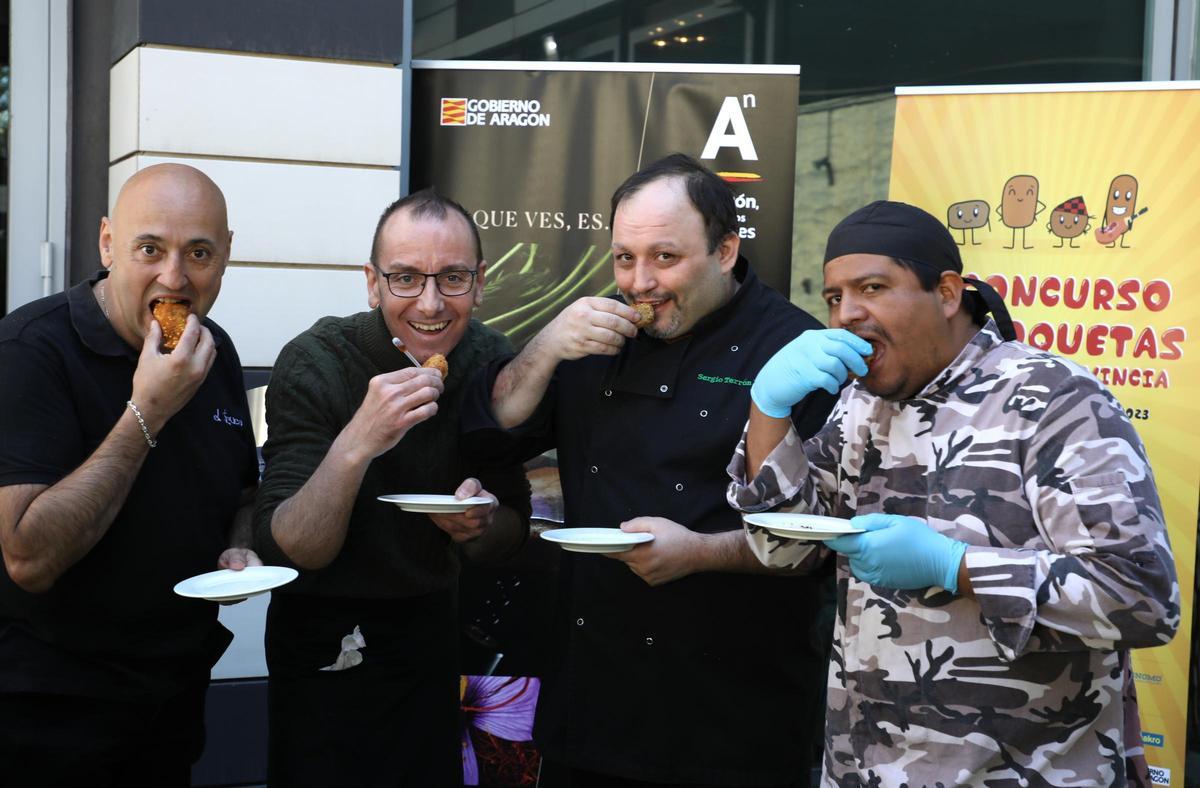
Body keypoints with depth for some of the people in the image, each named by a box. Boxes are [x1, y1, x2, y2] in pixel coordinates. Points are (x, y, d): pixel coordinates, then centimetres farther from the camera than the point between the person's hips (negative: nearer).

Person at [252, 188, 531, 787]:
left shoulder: (493, 362, -8)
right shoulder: (315, 365, -21)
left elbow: (510, 535, 1)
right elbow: (285, 551, -25)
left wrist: (482, 525, -23)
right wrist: (357, 443, -40)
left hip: (430, 634, 4)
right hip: (324, 648, -4)